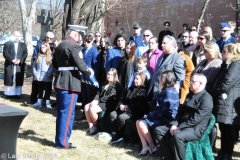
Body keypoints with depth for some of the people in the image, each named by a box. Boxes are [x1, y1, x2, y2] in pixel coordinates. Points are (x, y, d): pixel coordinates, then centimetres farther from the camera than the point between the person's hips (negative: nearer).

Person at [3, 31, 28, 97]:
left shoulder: (23, 45, 14)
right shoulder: (7, 44, 8)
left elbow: (25, 54, 3)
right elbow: (5, 53, -3)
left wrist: (20, 60, -14)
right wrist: (11, 60, -17)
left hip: (19, 65, 1)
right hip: (9, 64, -1)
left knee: (18, 80, 0)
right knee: (9, 79, -1)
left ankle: (17, 93, 3)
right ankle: (9, 93, 6)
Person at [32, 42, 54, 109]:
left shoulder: (50, 56, -4)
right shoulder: (38, 56, 10)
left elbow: (53, 66, -11)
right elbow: (34, 66, 10)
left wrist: (49, 74, -17)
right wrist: (35, 73, -1)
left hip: (47, 78, -4)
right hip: (39, 78, 4)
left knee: (47, 91, 2)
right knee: (40, 91, 14)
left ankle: (48, 103, 8)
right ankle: (39, 102, 22)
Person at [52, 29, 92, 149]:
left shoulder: (59, 46, 15)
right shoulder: (74, 46, -12)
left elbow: (54, 64, 21)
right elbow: (80, 64, -18)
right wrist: (89, 72, -2)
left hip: (60, 81, 9)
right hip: (70, 83, -9)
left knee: (61, 112, 14)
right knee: (68, 113, -3)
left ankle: (59, 139, 22)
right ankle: (63, 142, 1)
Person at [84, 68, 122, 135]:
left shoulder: (117, 85, -4)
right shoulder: (105, 85, 23)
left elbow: (110, 97, -14)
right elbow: (99, 94, 15)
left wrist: (98, 101, -16)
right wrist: (95, 100, -8)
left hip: (110, 104, -9)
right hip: (102, 102, 9)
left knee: (92, 109, -25)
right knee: (86, 107, -9)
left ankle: (96, 127, -8)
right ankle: (91, 126, -9)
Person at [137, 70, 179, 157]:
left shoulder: (169, 92, -17)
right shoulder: (165, 91, 16)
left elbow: (162, 111, -22)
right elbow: (154, 105, 17)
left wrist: (149, 116, -12)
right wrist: (149, 115, -1)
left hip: (166, 120, -10)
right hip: (161, 118, 10)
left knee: (142, 124, -19)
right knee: (138, 122, 0)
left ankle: (152, 146, -6)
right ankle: (145, 146, -7)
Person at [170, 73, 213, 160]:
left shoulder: (206, 99, -13)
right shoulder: (190, 95, 15)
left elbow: (196, 118, -21)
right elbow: (181, 111, 12)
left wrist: (180, 127, -21)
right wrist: (175, 124, -4)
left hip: (196, 129, -8)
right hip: (183, 125, 8)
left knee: (177, 136, -34)